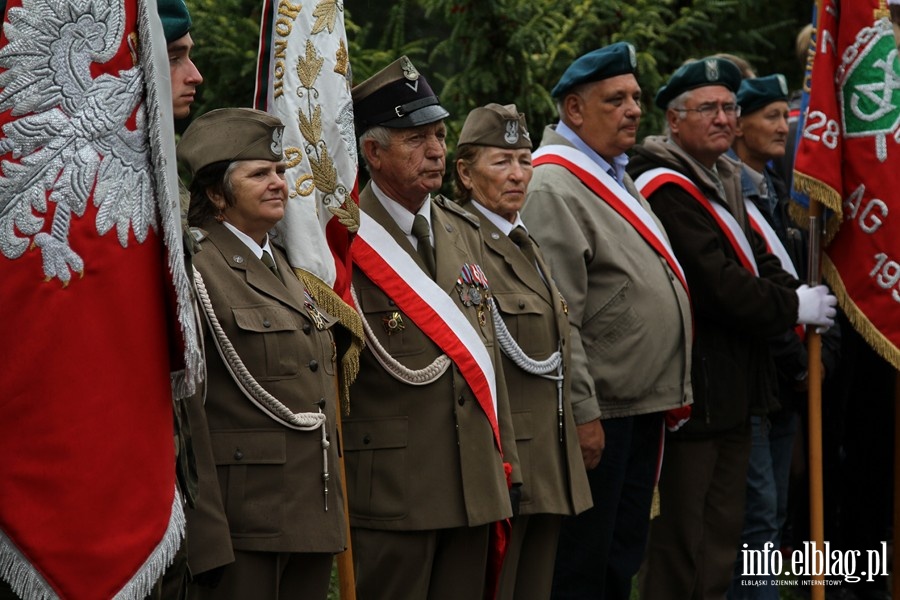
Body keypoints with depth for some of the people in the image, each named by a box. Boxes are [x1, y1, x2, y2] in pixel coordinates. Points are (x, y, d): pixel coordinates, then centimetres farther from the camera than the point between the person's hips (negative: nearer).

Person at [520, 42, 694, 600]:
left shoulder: (616, 177, 17)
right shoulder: (554, 188, -15)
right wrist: (583, 412, -22)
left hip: (643, 407, 10)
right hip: (600, 412, -10)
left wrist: (670, 394, 20)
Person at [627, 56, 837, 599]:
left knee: (723, 537, 16)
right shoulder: (668, 188, -16)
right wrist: (794, 308, -12)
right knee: (680, 543, -6)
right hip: (692, 390, -10)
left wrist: (796, 294, -7)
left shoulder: (724, 182, 16)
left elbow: (757, 261, 14)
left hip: (732, 388, 10)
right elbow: (717, 285, -22)